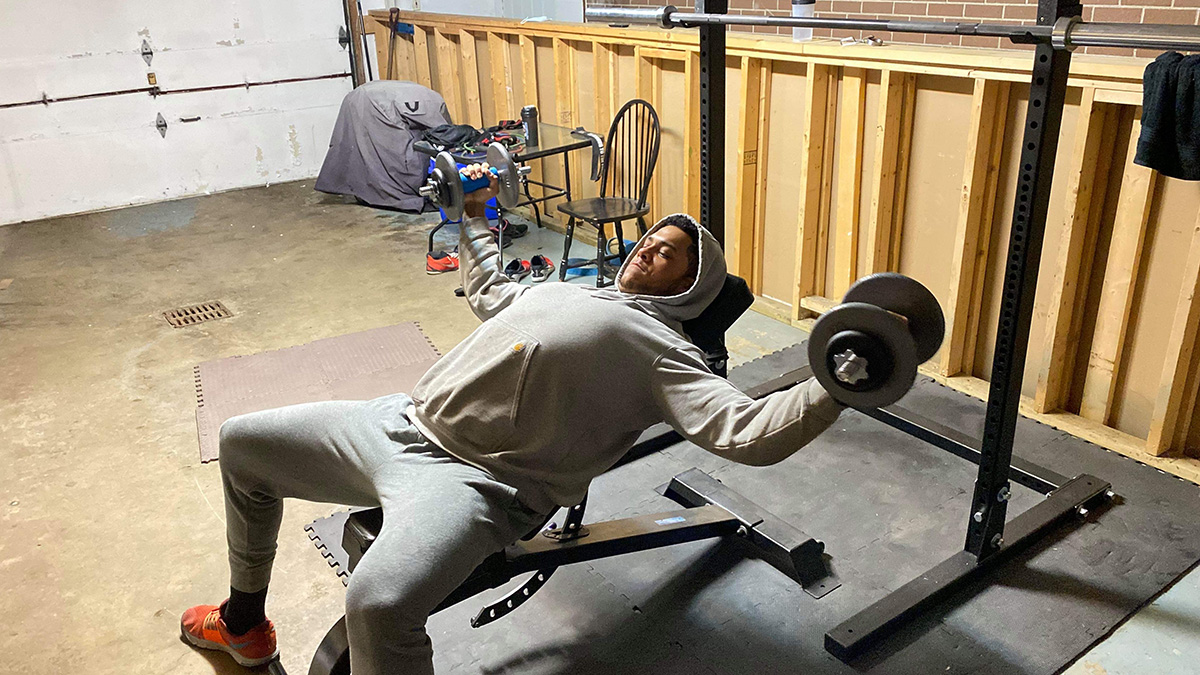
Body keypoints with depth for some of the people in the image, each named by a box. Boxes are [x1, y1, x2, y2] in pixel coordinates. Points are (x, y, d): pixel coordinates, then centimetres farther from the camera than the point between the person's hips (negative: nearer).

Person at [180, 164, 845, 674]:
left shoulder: (660, 347, -2)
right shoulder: (561, 290, 22)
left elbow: (745, 430, -15)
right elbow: (486, 291, 41)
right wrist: (476, 215, 42)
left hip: (473, 481, -8)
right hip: (402, 422, 9)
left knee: (378, 603, -39)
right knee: (241, 443, 20)